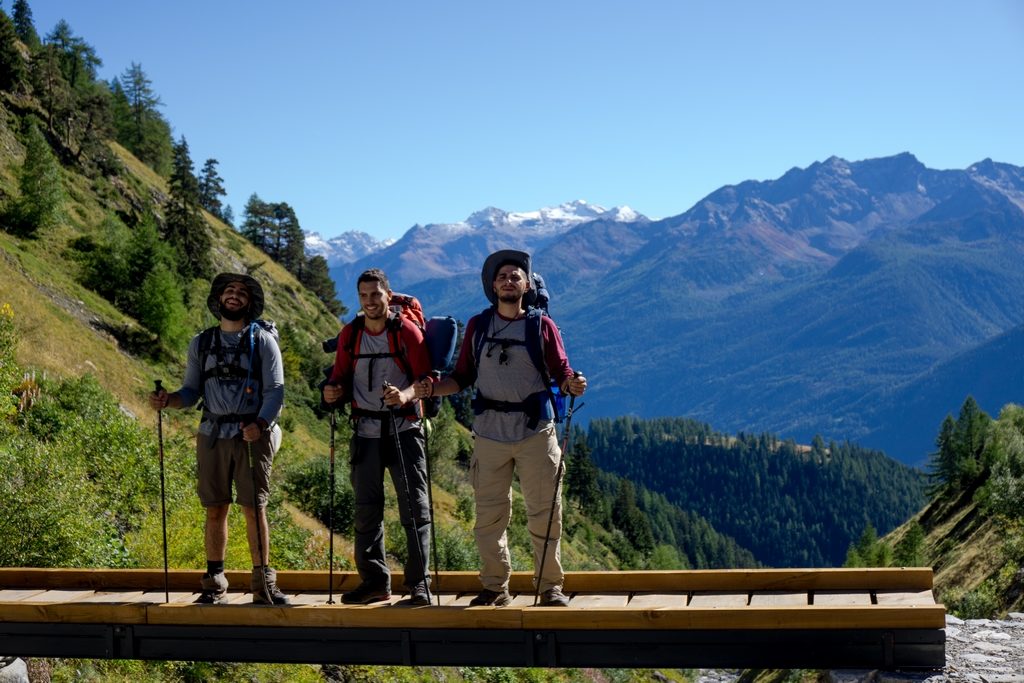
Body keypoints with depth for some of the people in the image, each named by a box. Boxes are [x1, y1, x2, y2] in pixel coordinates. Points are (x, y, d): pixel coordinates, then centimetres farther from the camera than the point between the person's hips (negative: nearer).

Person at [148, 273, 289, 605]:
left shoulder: (263, 341, 3)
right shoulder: (201, 343, 13)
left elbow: (275, 390, -4)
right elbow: (192, 391, 13)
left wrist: (260, 424, -21)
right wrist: (167, 400, -8)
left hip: (253, 436, -3)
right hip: (213, 436, 3)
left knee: (254, 508, -4)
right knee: (215, 509, 5)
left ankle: (263, 584, 3)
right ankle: (214, 584, 13)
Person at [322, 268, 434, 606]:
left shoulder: (407, 331, -4)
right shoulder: (349, 334, 7)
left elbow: (425, 378, -6)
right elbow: (341, 377, 14)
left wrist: (405, 394, -26)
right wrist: (332, 391, -9)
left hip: (404, 429, -4)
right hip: (366, 430, 4)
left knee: (415, 507, -3)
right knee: (366, 509, 8)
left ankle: (419, 583, 4)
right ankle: (374, 581, 18)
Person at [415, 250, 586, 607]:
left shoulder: (542, 326, 4)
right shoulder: (477, 325, 9)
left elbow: (560, 374, 1)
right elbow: (463, 376, 10)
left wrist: (573, 384, -21)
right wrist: (433, 388, -7)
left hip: (535, 432, -2)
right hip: (489, 433, 2)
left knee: (545, 511, 0)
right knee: (489, 514, 5)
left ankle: (550, 586, 12)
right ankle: (495, 587, 17)